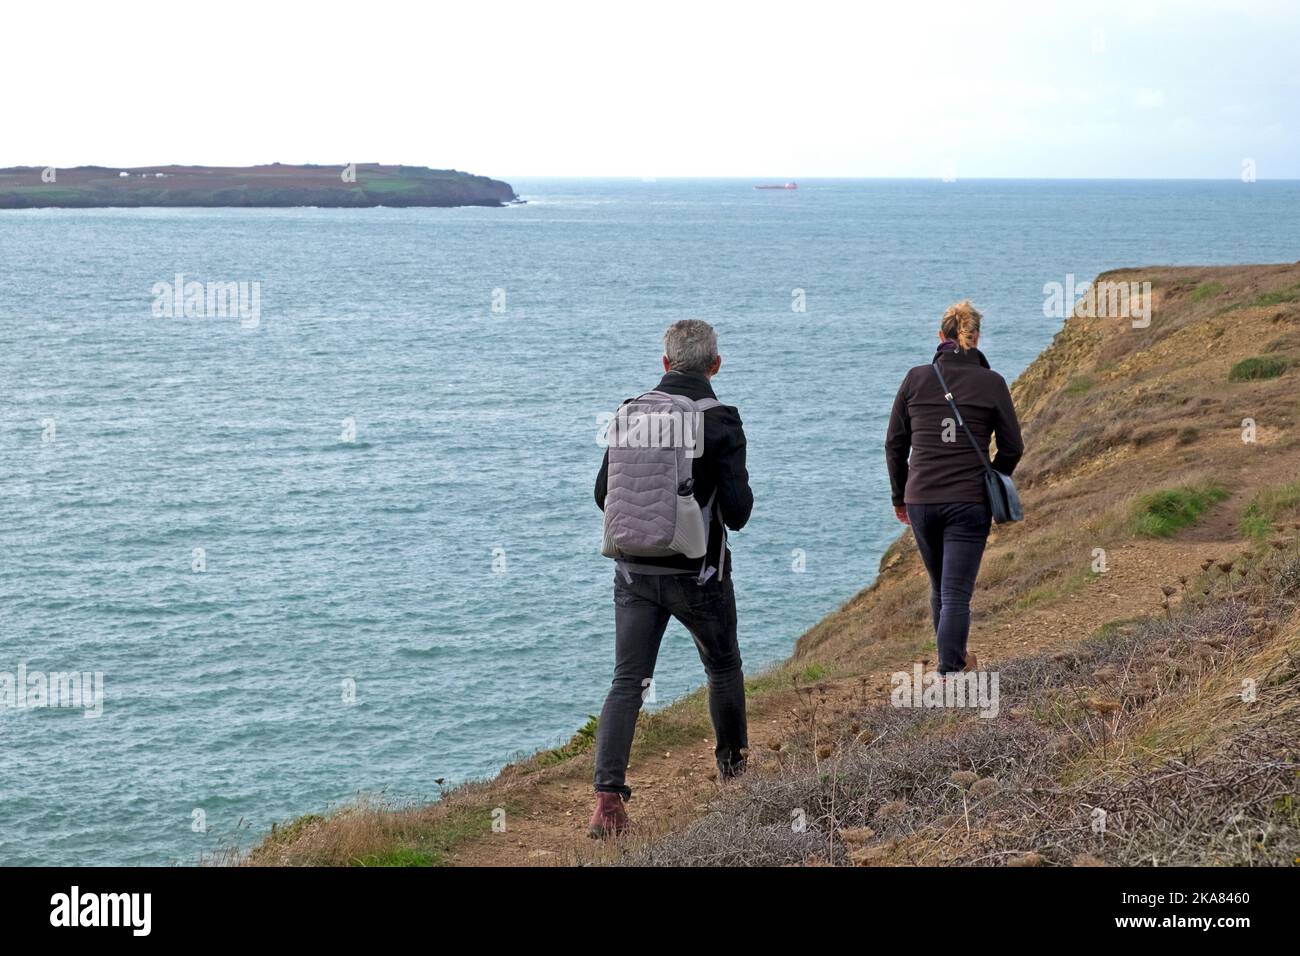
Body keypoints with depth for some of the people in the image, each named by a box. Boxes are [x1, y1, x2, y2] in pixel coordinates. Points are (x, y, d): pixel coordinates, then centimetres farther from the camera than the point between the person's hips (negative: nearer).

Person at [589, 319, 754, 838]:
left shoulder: (631, 412, -1)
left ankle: (607, 797, -13)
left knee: (627, 683, 1)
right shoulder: (721, 421, -12)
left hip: (635, 571, 2)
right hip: (697, 573, -2)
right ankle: (733, 766, 39)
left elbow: (604, 495, 5)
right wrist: (739, 493, 9)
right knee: (723, 667, 22)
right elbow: (737, 512, -14)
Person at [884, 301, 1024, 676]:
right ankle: (949, 674, -8)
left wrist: (899, 496, 17)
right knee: (957, 594, -2)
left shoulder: (916, 379, 1)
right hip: (969, 502, -3)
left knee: (940, 587, 20)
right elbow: (1012, 447, 2)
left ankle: (955, 658, 36)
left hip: (921, 500, 3)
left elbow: (894, 444, 6)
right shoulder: (991, 383, -3)